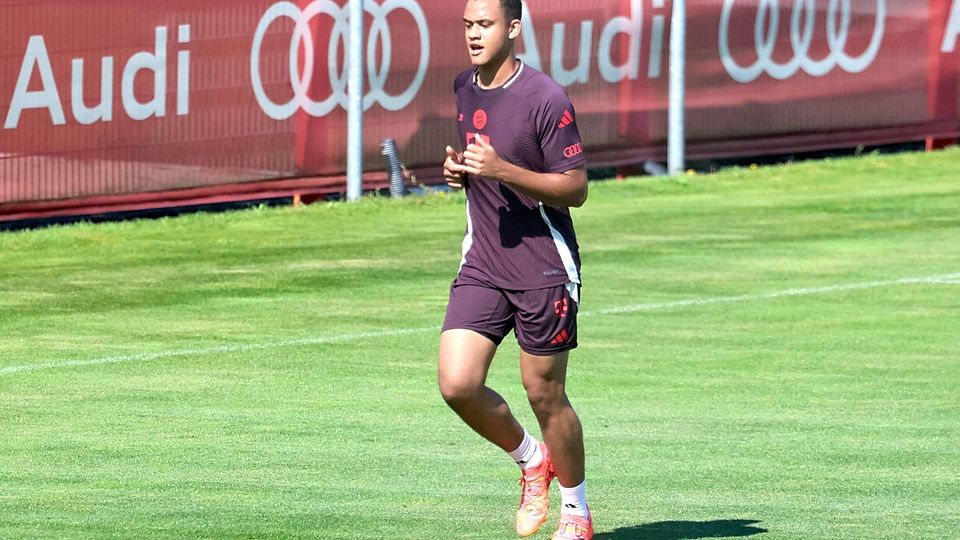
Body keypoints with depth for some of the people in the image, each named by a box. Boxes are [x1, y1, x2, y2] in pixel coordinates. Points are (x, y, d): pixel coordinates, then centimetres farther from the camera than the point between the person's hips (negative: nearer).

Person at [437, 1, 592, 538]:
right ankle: (531, 461, 19)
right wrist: (458, 170, 3)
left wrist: (502, 170, -23)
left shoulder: (546, 98, -14)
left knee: (545, 395, 2)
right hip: (483, 266, 6)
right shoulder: (464, 90, 8)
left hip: (544, 268, -6)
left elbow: (576, 188, -13)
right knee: (457, 383, -9)